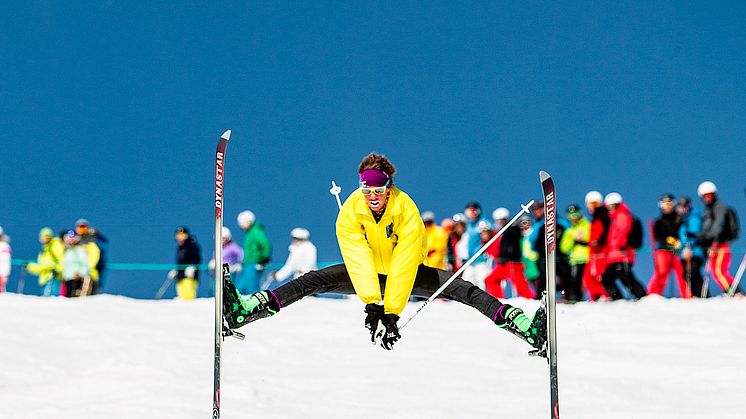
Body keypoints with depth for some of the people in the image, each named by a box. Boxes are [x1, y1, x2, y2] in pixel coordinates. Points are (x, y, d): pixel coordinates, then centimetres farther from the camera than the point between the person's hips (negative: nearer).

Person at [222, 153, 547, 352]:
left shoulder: (407, 211, -28)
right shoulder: (350, 212, -23)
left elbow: (404, 265, -34)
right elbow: (358, 259, -34)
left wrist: (392, 311, -41)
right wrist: (371, 303, -46)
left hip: (406, 275, -1)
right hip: (366, 274, 1)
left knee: (459, 288, -22)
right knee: (317, 279, -22)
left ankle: (526, 328, -34)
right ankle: (242, 311, -36)